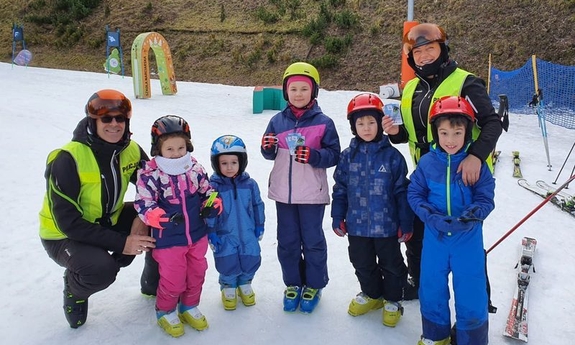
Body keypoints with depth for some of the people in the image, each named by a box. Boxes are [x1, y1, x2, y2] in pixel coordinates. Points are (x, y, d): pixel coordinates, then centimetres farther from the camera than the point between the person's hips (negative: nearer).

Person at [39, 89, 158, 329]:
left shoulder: (131, 151, -11)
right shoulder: (68, 159, -28)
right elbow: (68, 222, -29)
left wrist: (142, 218, -21)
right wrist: (121, 243, -32)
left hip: (109, 221, 6)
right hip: (65, 235, -5)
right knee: (101, 269, -34)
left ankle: (154, 280, 10)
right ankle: (74, 286, 4)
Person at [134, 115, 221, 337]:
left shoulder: (195, 168, -4)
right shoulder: (149, 174, -18)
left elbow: (207, 190, 10)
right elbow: (143, 205, -18)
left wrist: (212, 204, -9)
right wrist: (163, 217, -35)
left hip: (197, 235, 5)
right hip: (168, 240, -5)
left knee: (197, 273, 18)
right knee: (173, 279, 5)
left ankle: (189, 307, 42)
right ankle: (165, 311, 34)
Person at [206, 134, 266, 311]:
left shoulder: (250, 184, -5)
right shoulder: (213, 187, -12)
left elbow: (257, 205, 7)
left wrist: (259, 226, 9)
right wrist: (211, 233, -7)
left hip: (248, 233, 3)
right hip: (224, 235, -2)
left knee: (251, 260, 6)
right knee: (227, 263, 0)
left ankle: (245, 284, 35)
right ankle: (228, 287, 29)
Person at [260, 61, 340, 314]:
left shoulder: (323, 122, -7)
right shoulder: (277, 121, 3)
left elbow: (334, 155, -9)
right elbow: (270, 155, 10)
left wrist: (313, 156, -26)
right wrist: (267, 148, -13)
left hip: (312, 193, -3)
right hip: (283, 192, 4)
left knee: (313, 240, 9)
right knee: (287, 241, 14)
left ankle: (314, 285, 28)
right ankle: (292, 283, 32)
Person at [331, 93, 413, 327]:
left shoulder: (392, 156, -11)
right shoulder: (348, 156, -3)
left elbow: (402, 192, -7)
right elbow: (340, 189, 4)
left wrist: (406, 223, -6)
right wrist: (338, 217, 4)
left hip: (386, 224, -3)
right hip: (357, 224, 3)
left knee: (391, 265, 15)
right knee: (363, 264, 20)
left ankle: (392, 300, 37)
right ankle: (371, 294, 43)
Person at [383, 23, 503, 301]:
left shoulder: (465, 84, -12)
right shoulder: (411, 89, 9)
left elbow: (492, 123, -17)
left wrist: (476, 155, -34)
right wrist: (396, 132, -6)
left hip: (463, 175, -7)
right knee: (415, 233, 18)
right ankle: (418, 281, 41)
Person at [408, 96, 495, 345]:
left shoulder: (477, 164, -10)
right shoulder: (427, 162, -6)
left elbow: (485, 199, -8)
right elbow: (414, 193, -2)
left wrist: (470, 217, -26)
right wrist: (430, 216, -18)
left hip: (468, 238, -2)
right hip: (434, 237, 2)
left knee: (470, 293, 7)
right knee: (431, 288, 16)